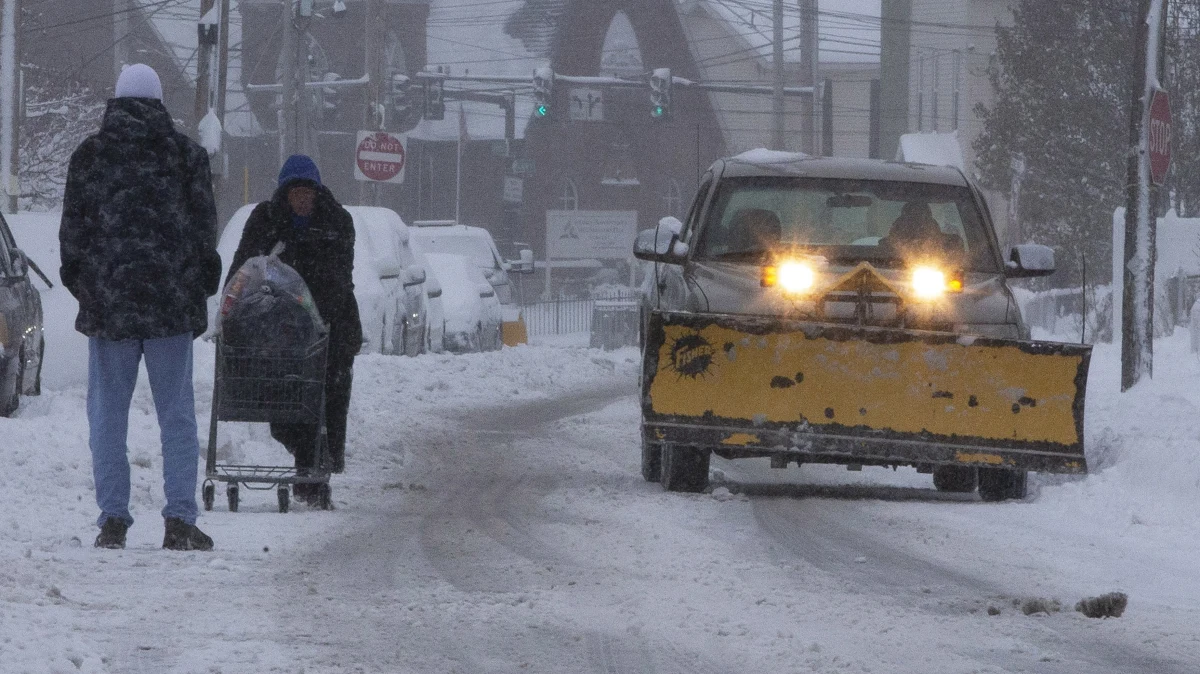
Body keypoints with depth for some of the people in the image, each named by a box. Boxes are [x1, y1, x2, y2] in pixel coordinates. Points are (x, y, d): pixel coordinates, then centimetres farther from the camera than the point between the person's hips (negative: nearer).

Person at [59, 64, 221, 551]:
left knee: (108, 414, 5)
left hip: (107, 303, 0)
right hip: (171, 306, 0)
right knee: (176, 414, 4)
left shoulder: (89, 155, 1)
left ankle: (113, 519, 0)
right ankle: (180, 521, -2)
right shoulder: (186, 154, 3)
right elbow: (205, 227, 5)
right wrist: (199, 291, 14)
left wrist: (80, 282, 17)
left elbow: (73, 228, 4)